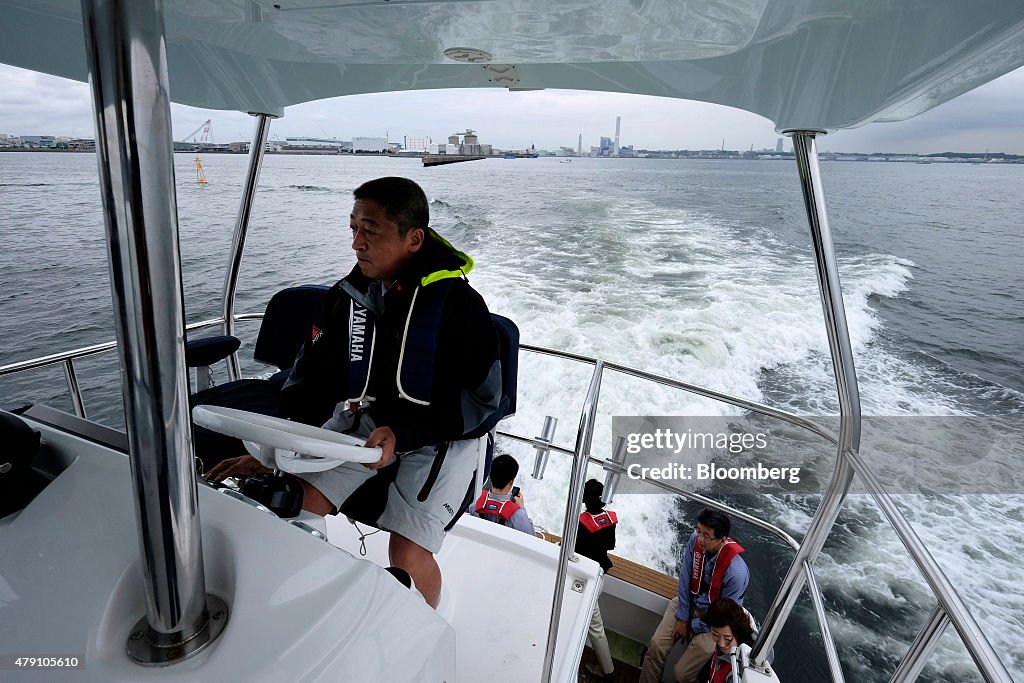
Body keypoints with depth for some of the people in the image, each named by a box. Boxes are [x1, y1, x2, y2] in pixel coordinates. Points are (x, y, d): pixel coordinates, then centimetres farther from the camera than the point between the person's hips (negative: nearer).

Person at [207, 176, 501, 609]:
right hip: (359, 421, 5)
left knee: (407, 554, -19)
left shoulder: (458, 303, -16)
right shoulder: (347, 295, 0)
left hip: (437, 437, -4)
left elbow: (481, 402, -15)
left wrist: (402, 433, -26)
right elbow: (312, 376, 4)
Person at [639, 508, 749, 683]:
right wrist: (682, 617, -5)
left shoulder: (736, 572, -33)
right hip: (690, 601, 4)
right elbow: (685, 577, -8)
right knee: (656, 645, -8)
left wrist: (694, 627, -7)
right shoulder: (695, 540, -20)